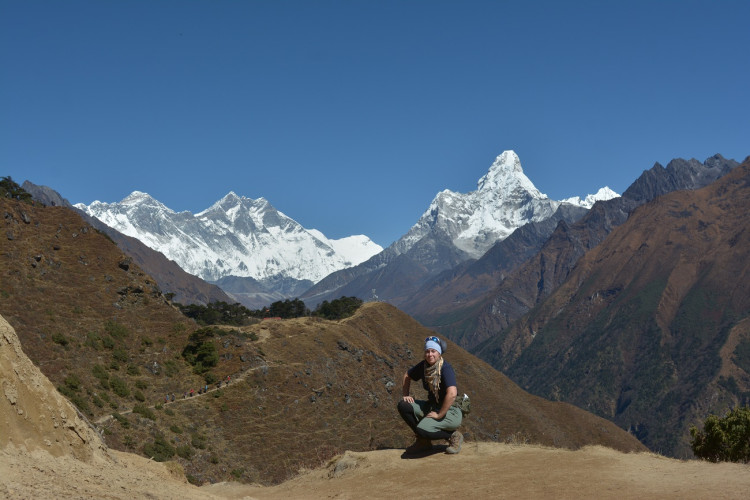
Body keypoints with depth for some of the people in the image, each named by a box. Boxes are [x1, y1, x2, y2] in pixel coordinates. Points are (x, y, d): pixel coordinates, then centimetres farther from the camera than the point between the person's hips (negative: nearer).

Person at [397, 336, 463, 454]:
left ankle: (453, 436, -3)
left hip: (450, 411, -8)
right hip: (432, 406, 8)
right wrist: (406, 395, 7)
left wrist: (439, 415, -27)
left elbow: (452, 394, -34)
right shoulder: (424, 365, 1)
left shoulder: (445, 368, -21)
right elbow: (407, 376, 20)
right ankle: (423, 441, 6)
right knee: (403, 405, -9)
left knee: (423, 429, -30)